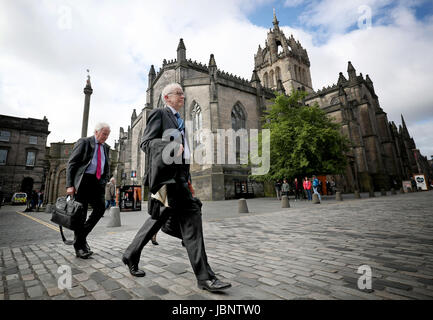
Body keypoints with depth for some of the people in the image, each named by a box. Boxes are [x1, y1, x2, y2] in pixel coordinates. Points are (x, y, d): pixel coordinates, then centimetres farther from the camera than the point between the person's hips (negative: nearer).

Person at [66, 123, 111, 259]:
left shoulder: (106, 147, 15)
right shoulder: (83, 142, -1)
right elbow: (71, 163, -5)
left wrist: (104, 181, 7)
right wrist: (70, 185, -13)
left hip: (98, 181, 5)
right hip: (83, 180, -5)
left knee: (100, 208, -10)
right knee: (81, 213, 1)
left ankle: (82, 235, 10)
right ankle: (79, 246, 12)